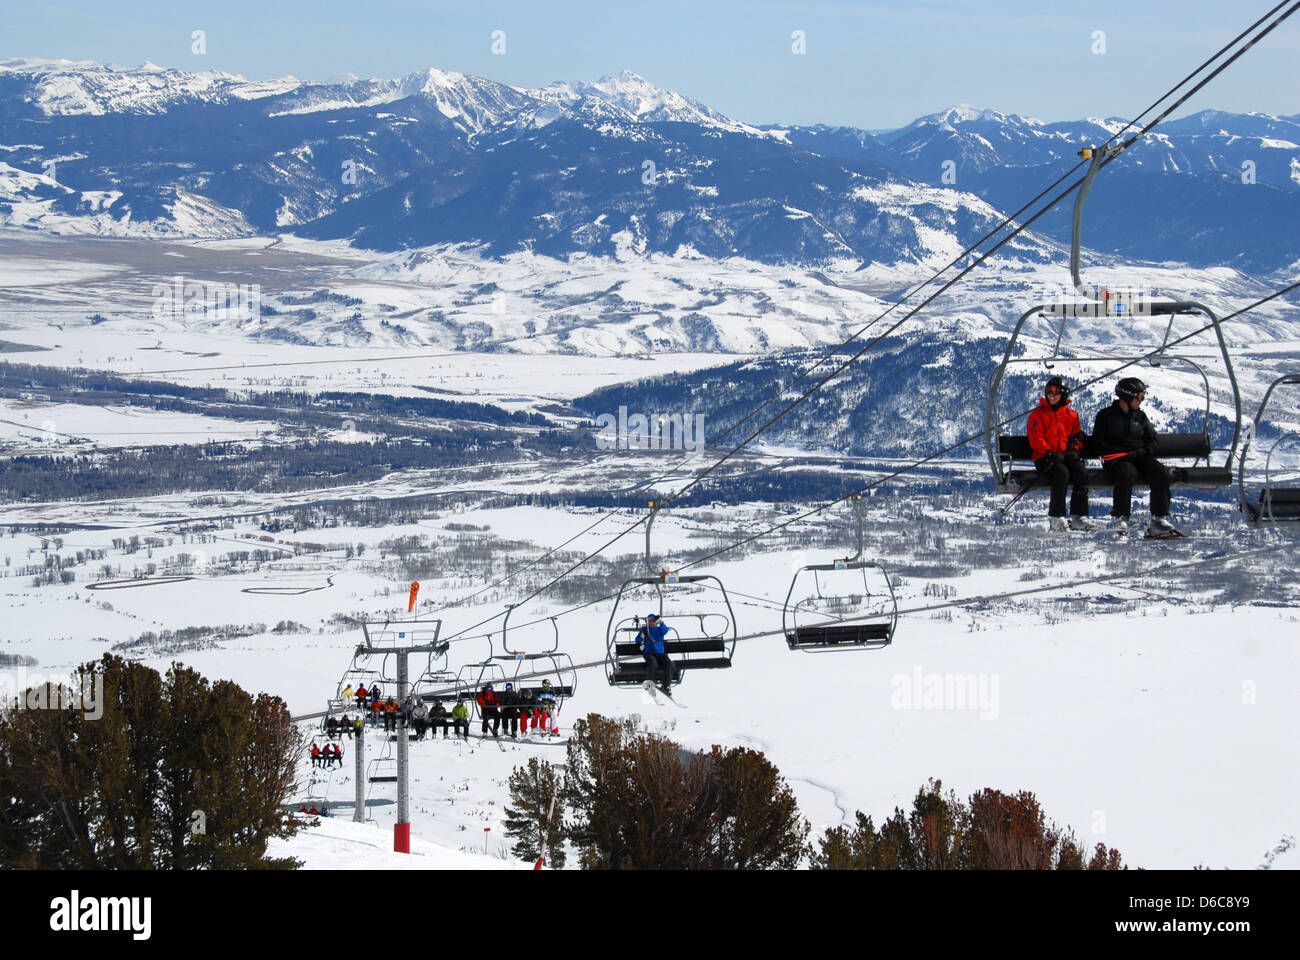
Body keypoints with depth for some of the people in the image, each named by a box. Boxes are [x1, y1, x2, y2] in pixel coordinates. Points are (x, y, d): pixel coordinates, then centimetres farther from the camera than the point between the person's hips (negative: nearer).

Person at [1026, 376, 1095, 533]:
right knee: (1062, 473, -34)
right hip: (1045, 459, -4)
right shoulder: (1038, 414, 7)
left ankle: (1079, 517, -24)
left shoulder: (1071, 415, 18)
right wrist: (1049, 453, -20)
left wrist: (1074, 448, -2)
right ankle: (1056, 519, -33)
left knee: (1081, 472, -27)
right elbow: (1036, 439, -5)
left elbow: (1077, 436, 21)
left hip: (1066, 456, 4)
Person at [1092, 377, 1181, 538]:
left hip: (1140, 457, 4)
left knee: (1161, 473, -26)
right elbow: (1099, 444, 1)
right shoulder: (1106, 416, 7)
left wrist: (1145, 451, -3)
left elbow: (1152, 439, 21)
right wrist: (1125, 452, -11)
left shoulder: (1140, 416, 20)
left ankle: (1159, 520, -28)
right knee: (1127, 474, -39)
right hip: (1116, 458, -4)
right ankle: (1121, 519, -35)